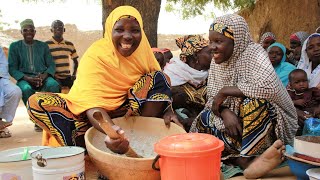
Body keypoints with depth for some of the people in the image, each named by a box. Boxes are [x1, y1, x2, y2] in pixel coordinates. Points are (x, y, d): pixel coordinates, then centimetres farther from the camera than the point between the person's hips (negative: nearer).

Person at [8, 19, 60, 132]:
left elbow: (51, 65, 10)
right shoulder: (15, 46, 11)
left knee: (54, 85, -34)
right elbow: (12, 68, 3)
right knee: (26, 89, -38)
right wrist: (27, 78, -15)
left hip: (43, 77, 1)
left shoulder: (43, 46, 16)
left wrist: (44, 76, -14)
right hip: (24, 78, -1)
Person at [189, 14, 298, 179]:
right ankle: (246, 162, -30)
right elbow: (212, 100, -1)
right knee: (204, 120, -17)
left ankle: (249, 159, -29)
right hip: (235, 121, 6)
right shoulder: (216, 63, 3)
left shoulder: (253, 52, -15)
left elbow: (269, 87, -34)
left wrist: (225, 91, -24)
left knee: (252, 103, -34)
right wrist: (225, 112, -25)